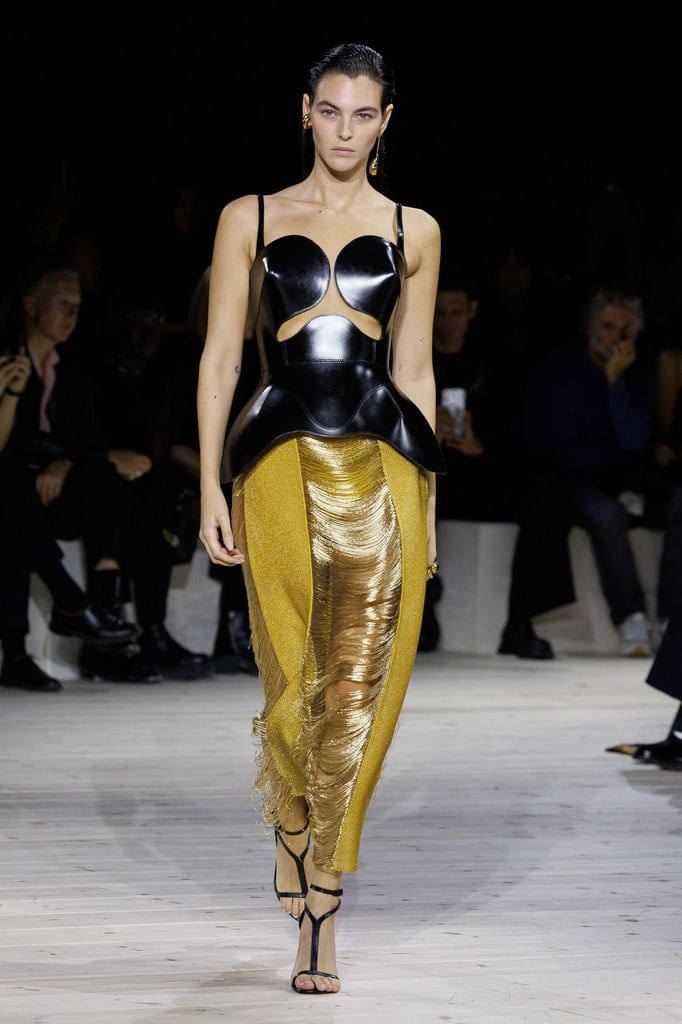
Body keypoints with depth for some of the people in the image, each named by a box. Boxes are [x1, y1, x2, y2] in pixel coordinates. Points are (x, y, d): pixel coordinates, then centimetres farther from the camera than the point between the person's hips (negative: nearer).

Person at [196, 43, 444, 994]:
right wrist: (211, 487, -1)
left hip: (382, 465, 1)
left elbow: (414, 371, 14)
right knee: (293, 683, -1)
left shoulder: (414, 231, 12)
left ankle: (317, 904, 1)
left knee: (359, 687, -5)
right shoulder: (250, 219, 9)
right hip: (282, 461, -1)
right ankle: (297, 837, 28)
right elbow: (220, 358, 6)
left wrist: (427, 501, 11)